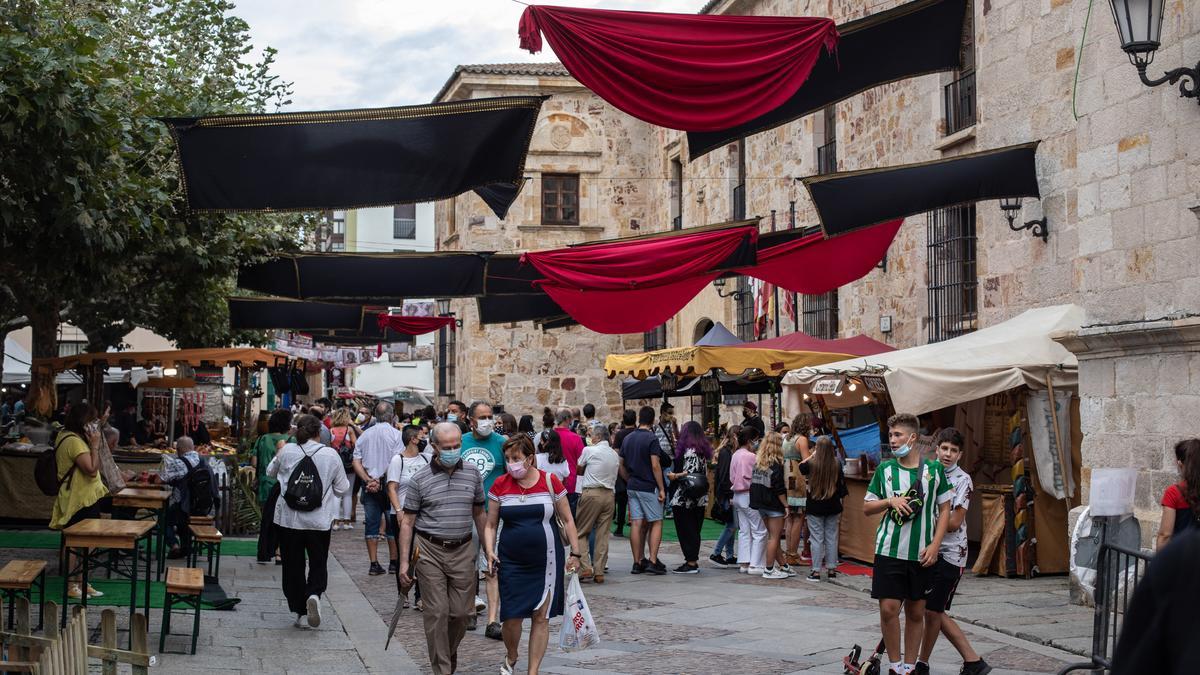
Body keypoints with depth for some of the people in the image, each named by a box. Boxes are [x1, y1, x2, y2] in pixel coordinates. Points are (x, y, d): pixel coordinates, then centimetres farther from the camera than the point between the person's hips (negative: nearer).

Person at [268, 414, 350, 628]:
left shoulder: (286, 452, -5)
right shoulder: (331, 455, -7)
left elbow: (271, 472, 16)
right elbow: (343, 487, 2)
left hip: (289, 518, 1)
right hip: (319, 520, -1)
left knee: (293, 565, 11)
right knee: (318, 563, 13)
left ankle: (300, 612, 11)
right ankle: (314, 593, -14)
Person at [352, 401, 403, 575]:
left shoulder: (365, 434, 8)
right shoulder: (396, 434, -6)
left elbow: (356, 462, 1)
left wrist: (368, 480, -6)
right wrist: (382, 481, -12)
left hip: (369, 485, 3)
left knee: (372, 524, 7)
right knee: (393, 524, 8)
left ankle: (374, 564, 6)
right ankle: (393, 562, 11)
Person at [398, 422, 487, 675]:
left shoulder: (473, 475, 6)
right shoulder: (419, 480, -2)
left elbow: (479, 515, 15)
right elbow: (407, 522, 1)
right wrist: (404, 561, -4)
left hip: (463, 551, 2)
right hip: (430, 552, -2)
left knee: (460, 612, 5)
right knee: (436, 613, -3)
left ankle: (450, 653, 31)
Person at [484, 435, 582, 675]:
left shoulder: (550, 482, -3)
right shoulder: (500, 485, 1)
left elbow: (567, 520, 4)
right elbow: (491, 525, 7)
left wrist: (575, 553, 0)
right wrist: (490, 551, -7)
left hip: (546, 561, -1)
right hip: (511, 563, 1)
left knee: (541, 617, 2)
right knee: (512, 616, -2)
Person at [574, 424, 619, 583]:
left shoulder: (589, 450, -3)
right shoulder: (615, 454, 13)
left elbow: (579, 470, 8)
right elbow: (614, 476, 12)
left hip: (591, 493, -5)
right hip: (609, 494, 5)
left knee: (581, 532, 5)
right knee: (603, 535, 6)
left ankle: (586, 567, -8)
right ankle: (599, 572, 5)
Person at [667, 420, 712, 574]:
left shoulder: (689, 450, -15)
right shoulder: (703, 449, 11)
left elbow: (692, 473, -23)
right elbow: (705, 474, 13)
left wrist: (675, 476, -13)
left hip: (685, 499, -9)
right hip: (700, 499, 9)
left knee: (685, 530, -3)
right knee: (694, 530, 13)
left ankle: (691, 563, -2)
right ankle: (694, 560, 16)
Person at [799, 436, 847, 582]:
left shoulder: (811, 464, -13)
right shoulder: (837, 465, -5)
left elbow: (800, 467, 10)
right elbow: (842, 486, 2)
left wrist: (812, 455, 17)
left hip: (814, 507, -3)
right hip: (833, 507, 3)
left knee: (817, 538, 1)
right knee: (831, 538, 10)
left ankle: (816, 571, 2)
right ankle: (831, 569, 15)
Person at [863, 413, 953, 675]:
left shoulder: (934, 469, 1)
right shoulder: (885, 469, 3)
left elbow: (944, 509, 6)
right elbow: (867, 507, 8)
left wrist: (934, 545, -4)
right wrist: (890, 501, -12)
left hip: (921, 554, 0)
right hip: (889, 550, 0)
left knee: (916, 612, 7)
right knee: (888, 608, -6)